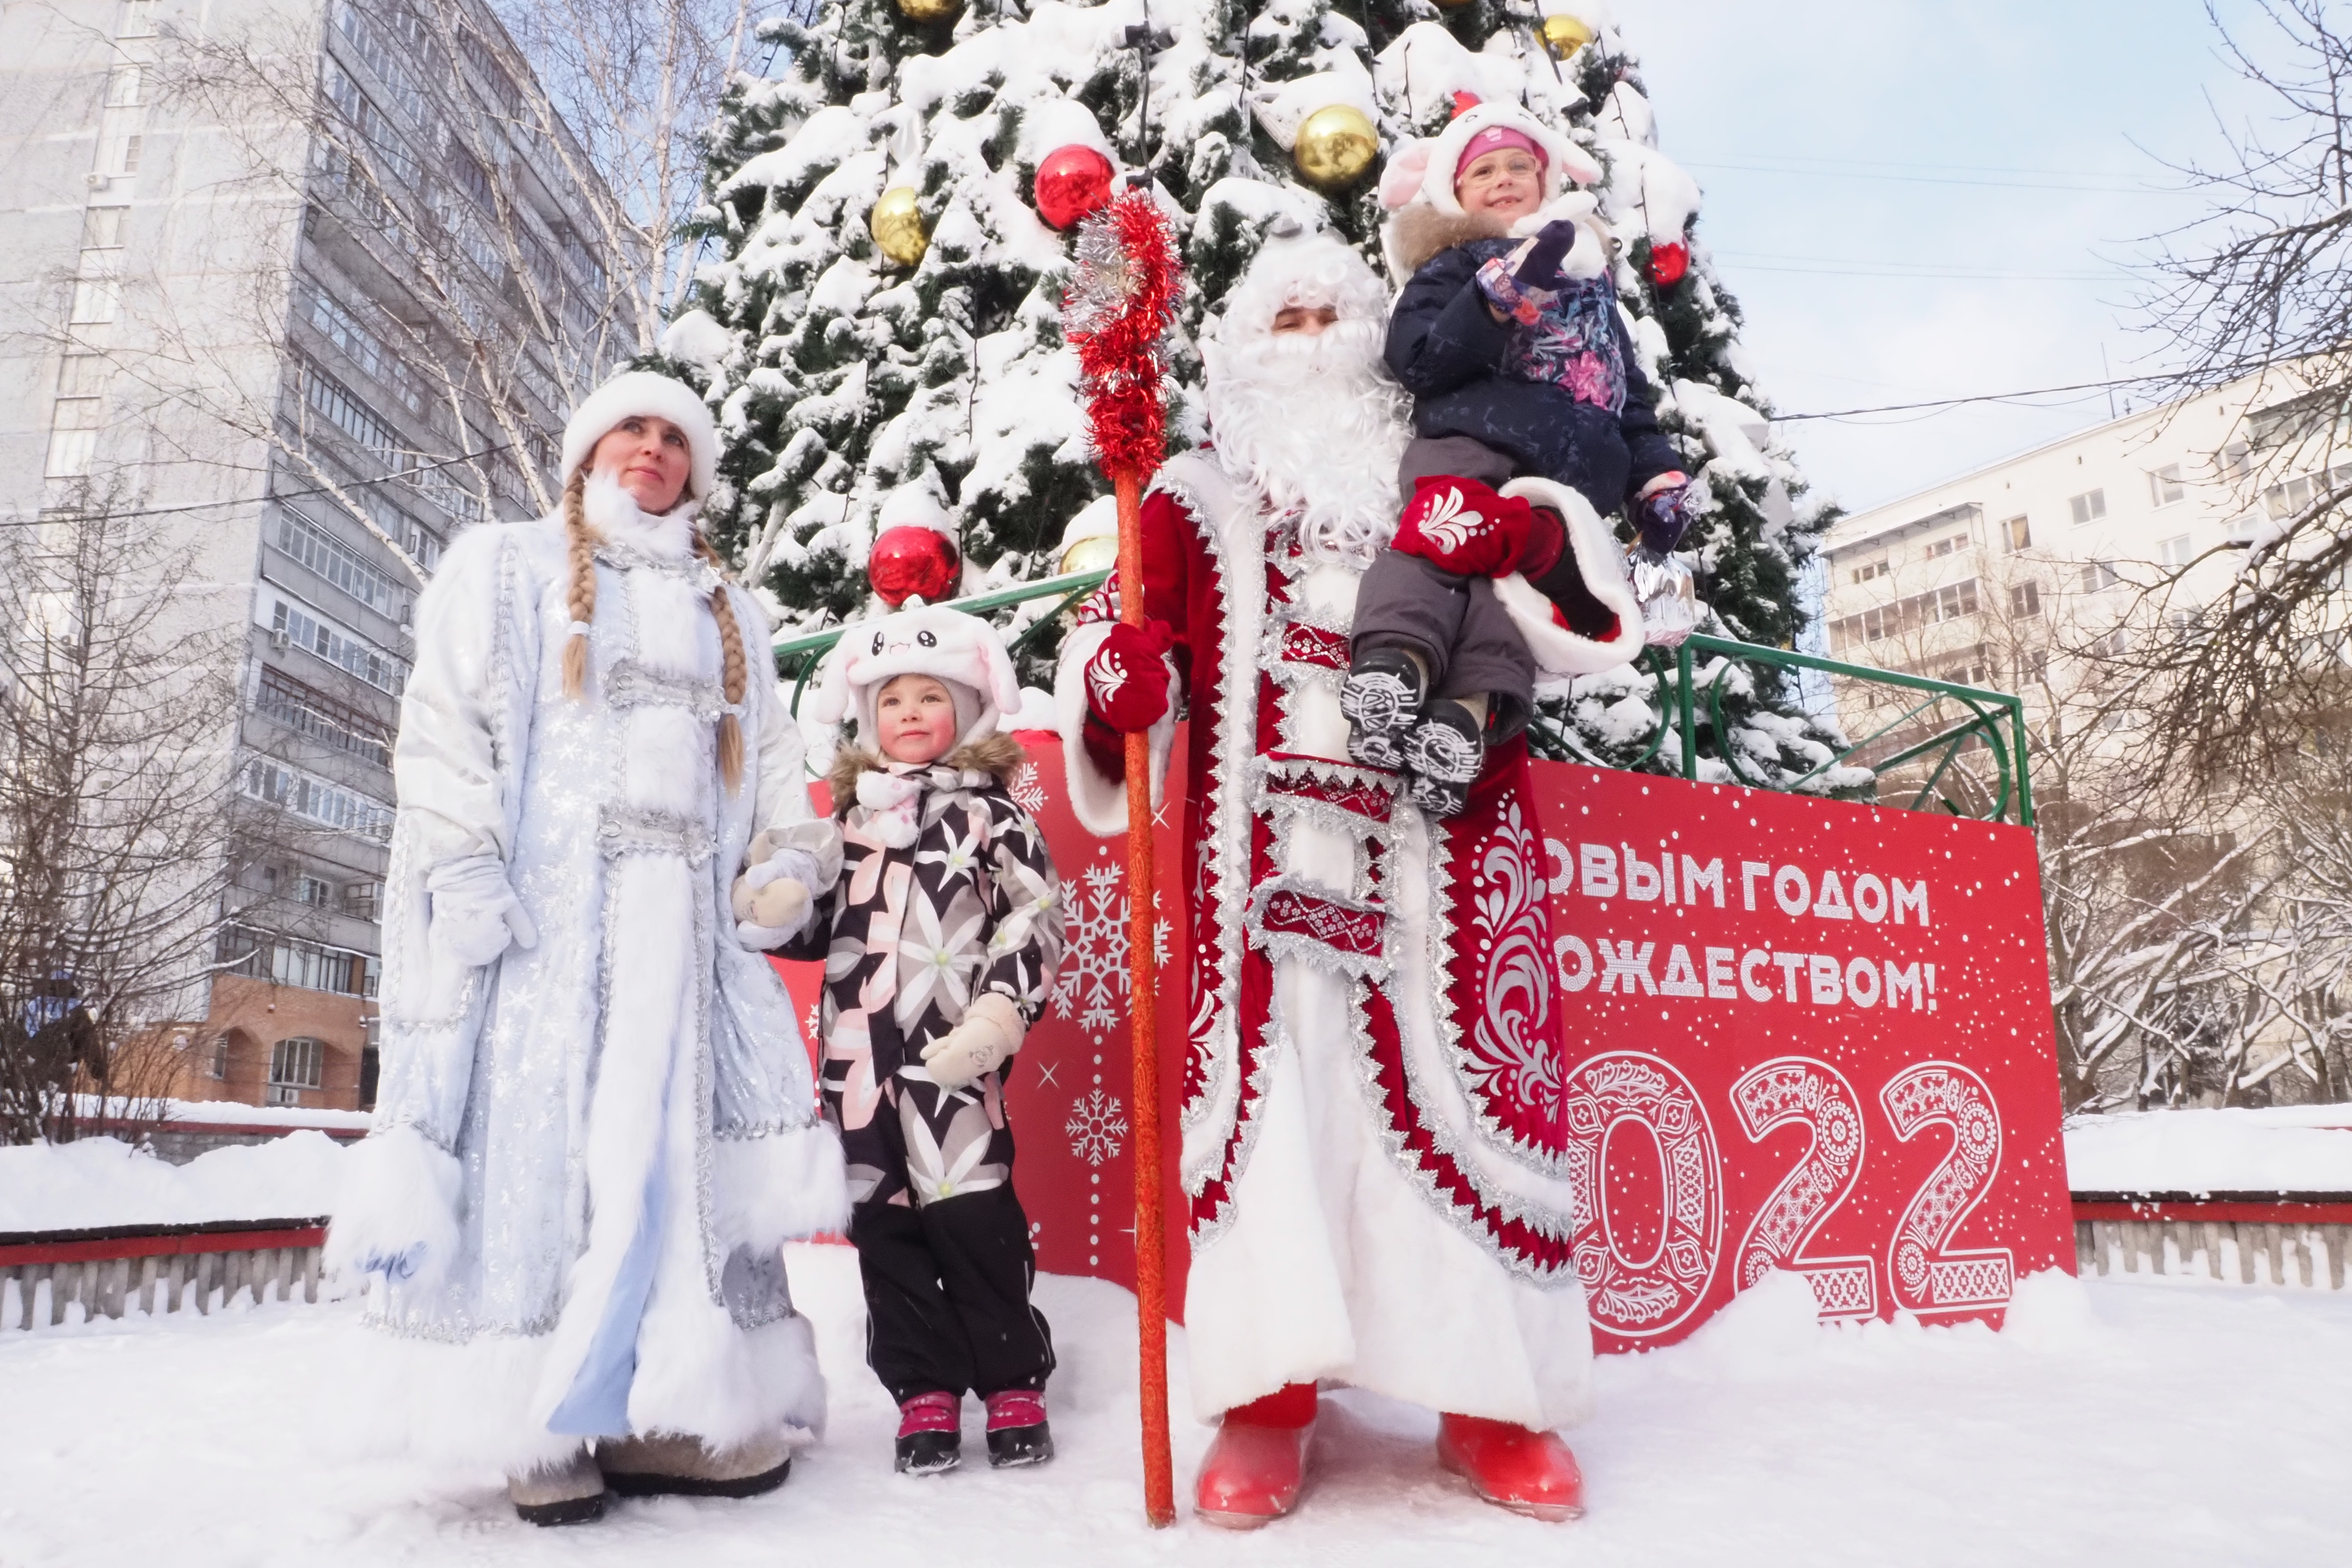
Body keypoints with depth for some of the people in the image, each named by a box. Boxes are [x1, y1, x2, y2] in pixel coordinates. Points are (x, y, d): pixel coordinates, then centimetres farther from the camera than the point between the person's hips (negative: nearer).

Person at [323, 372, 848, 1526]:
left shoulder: (729, 615, 26)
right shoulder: (505, 566, 14)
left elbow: (771, 751, 22)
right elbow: (445, 716, 1)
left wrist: (793, 853, 3)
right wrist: (462, 863, -13)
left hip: (680, 921, 4)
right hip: (539, 907, -3)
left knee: (675, 1148, -2)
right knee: (538, 1141, -8)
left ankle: (660, 1408, 0)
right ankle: (538, 1423, -3)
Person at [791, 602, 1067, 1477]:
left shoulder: (990, 813, 3)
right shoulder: (853, 818, 17)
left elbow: (1037, 920, -4)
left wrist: (999, 1014, -14)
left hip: (951, 1056, -5)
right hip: (859, 1058, 5)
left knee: (974, 1222, -3)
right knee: (884, 1225, 8)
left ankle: (1014, 1387, 14)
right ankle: (924, 1395, 20)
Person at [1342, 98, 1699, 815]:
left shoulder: (1591, 276, 36)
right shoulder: (1453, 265, 22)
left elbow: (1632, 392, 36)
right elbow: (1417, 358, 2)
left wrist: (1658, 478, 23)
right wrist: (1507, 288, -7)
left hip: (1570, 467, 2)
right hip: (1471, 432, -2)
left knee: (1498, 542, -30)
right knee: (1444, 525, -35)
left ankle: (1473, 705, -48)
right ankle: (1394, 660, -53)